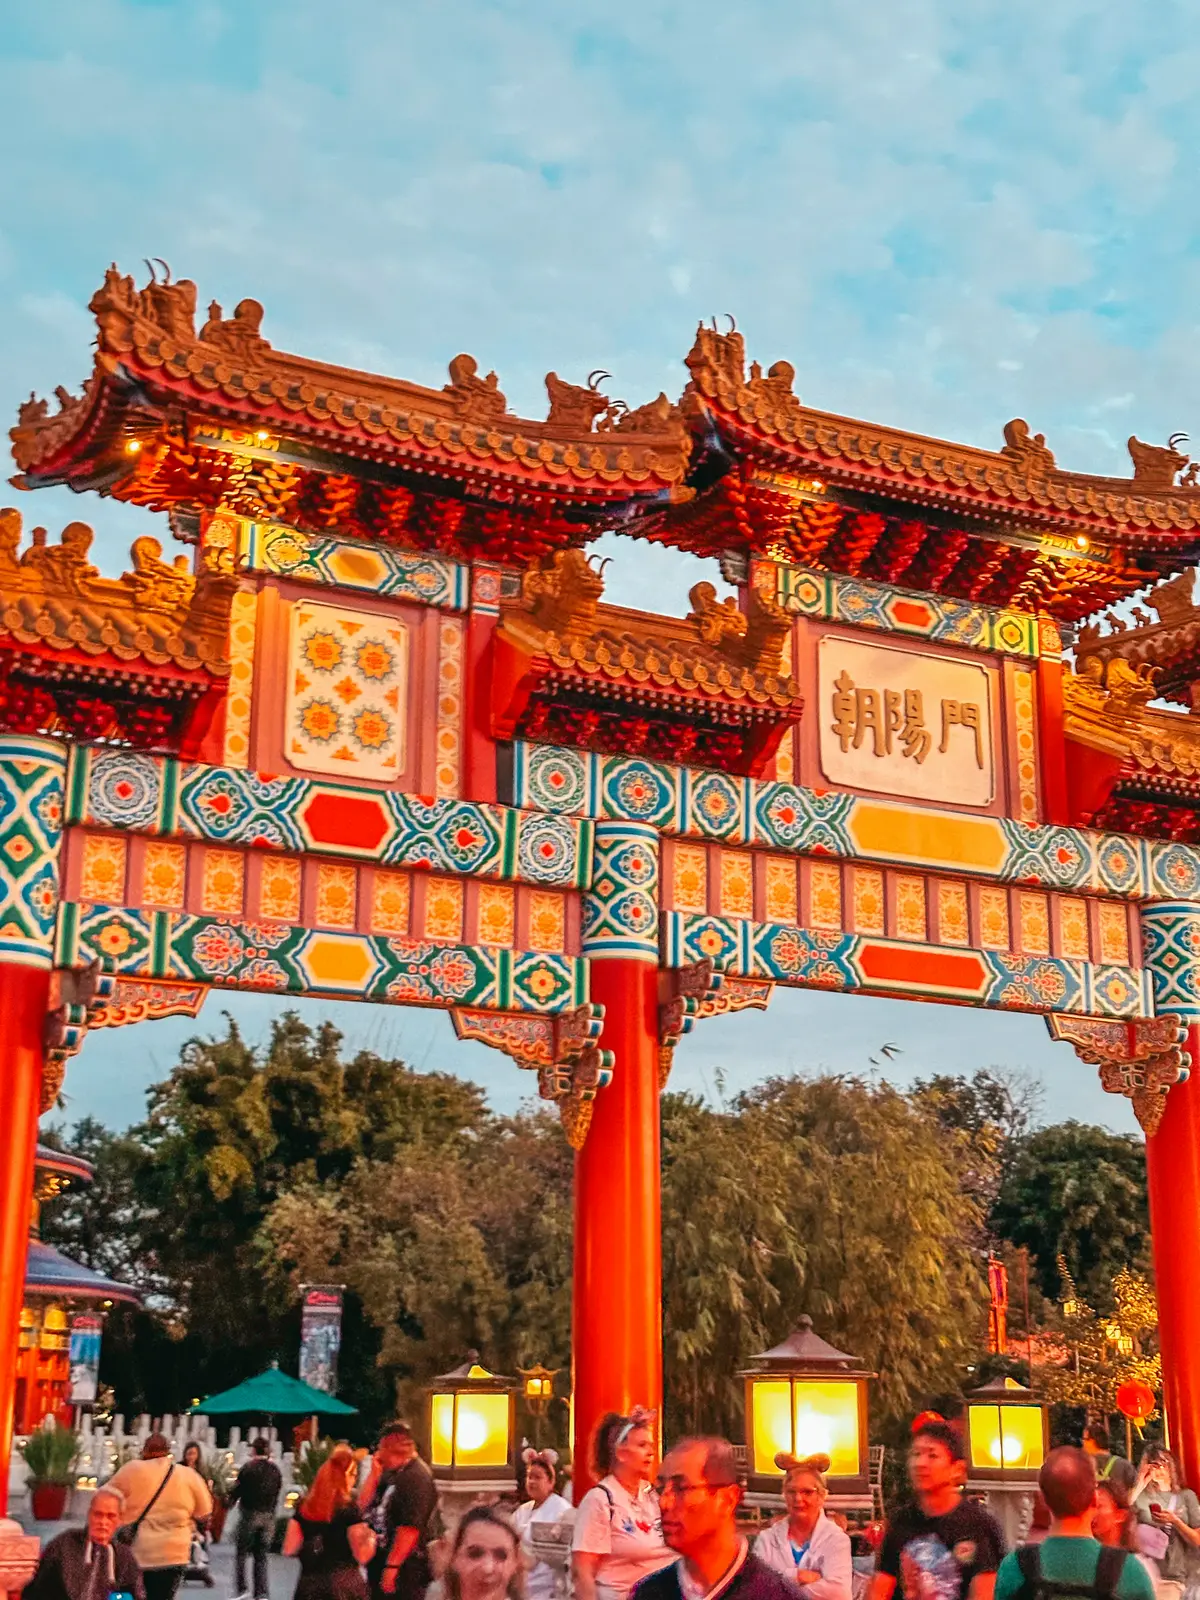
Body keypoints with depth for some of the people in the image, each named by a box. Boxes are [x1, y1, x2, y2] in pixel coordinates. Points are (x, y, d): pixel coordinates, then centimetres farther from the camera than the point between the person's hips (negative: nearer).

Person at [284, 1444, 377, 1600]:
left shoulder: (304, 1507, 6)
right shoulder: (348, 1509, -9)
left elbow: (289, 1550, 7)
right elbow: (362, 1556, -12)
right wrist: (371, 1537, 7)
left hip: (309, 1586, 5)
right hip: (343, 1586, -5)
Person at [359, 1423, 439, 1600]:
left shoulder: (416, 1478, -19)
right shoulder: (390, 1473, 12)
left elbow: (410, 1528, -24)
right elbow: (363, 1506, 11)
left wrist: (392, 1566, -23)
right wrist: (374, 1474, 0)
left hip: (403, 1569, -10)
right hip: (381, 1562, 10)